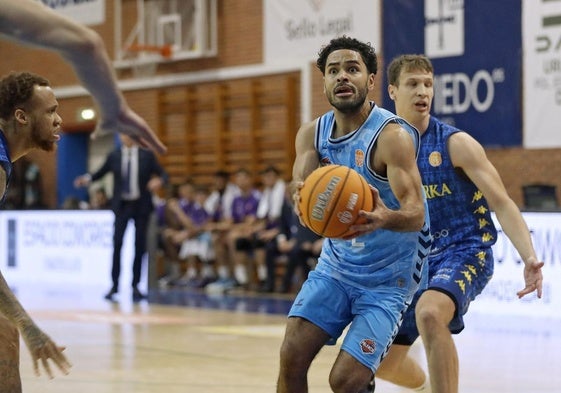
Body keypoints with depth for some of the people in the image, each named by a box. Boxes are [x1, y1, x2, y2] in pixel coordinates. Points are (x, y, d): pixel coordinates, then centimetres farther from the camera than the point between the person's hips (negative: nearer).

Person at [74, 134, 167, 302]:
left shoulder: (147, 155, 1)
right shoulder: (114, 156, 4)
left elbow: (162, 174, 2)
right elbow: (100, 173, 10)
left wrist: (159, 181, -20)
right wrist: (87, 179, -9)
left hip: (141, 205, 0)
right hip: (121, 205, 0)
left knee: (140, 246, 4)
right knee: (117, 244, -8)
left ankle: (135, 286, 12)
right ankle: (114, 285, -2)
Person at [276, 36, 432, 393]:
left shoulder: (392, 136, -21)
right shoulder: (313, 134, -1)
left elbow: (416, 213, -29)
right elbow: (302, 184, -16)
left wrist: (386, 219, -53)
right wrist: (303, 197, -42)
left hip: (388, 277, -5)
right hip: (335, 266, 5)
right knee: (292, 356, -9)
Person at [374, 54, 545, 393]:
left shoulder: (455, 143, -9)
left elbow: (502, 205, -12)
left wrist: (529, 258, -26)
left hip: (464, 252, -5)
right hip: (414, 259, 5)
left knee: (429, 313, -38)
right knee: (384, 362, 10)